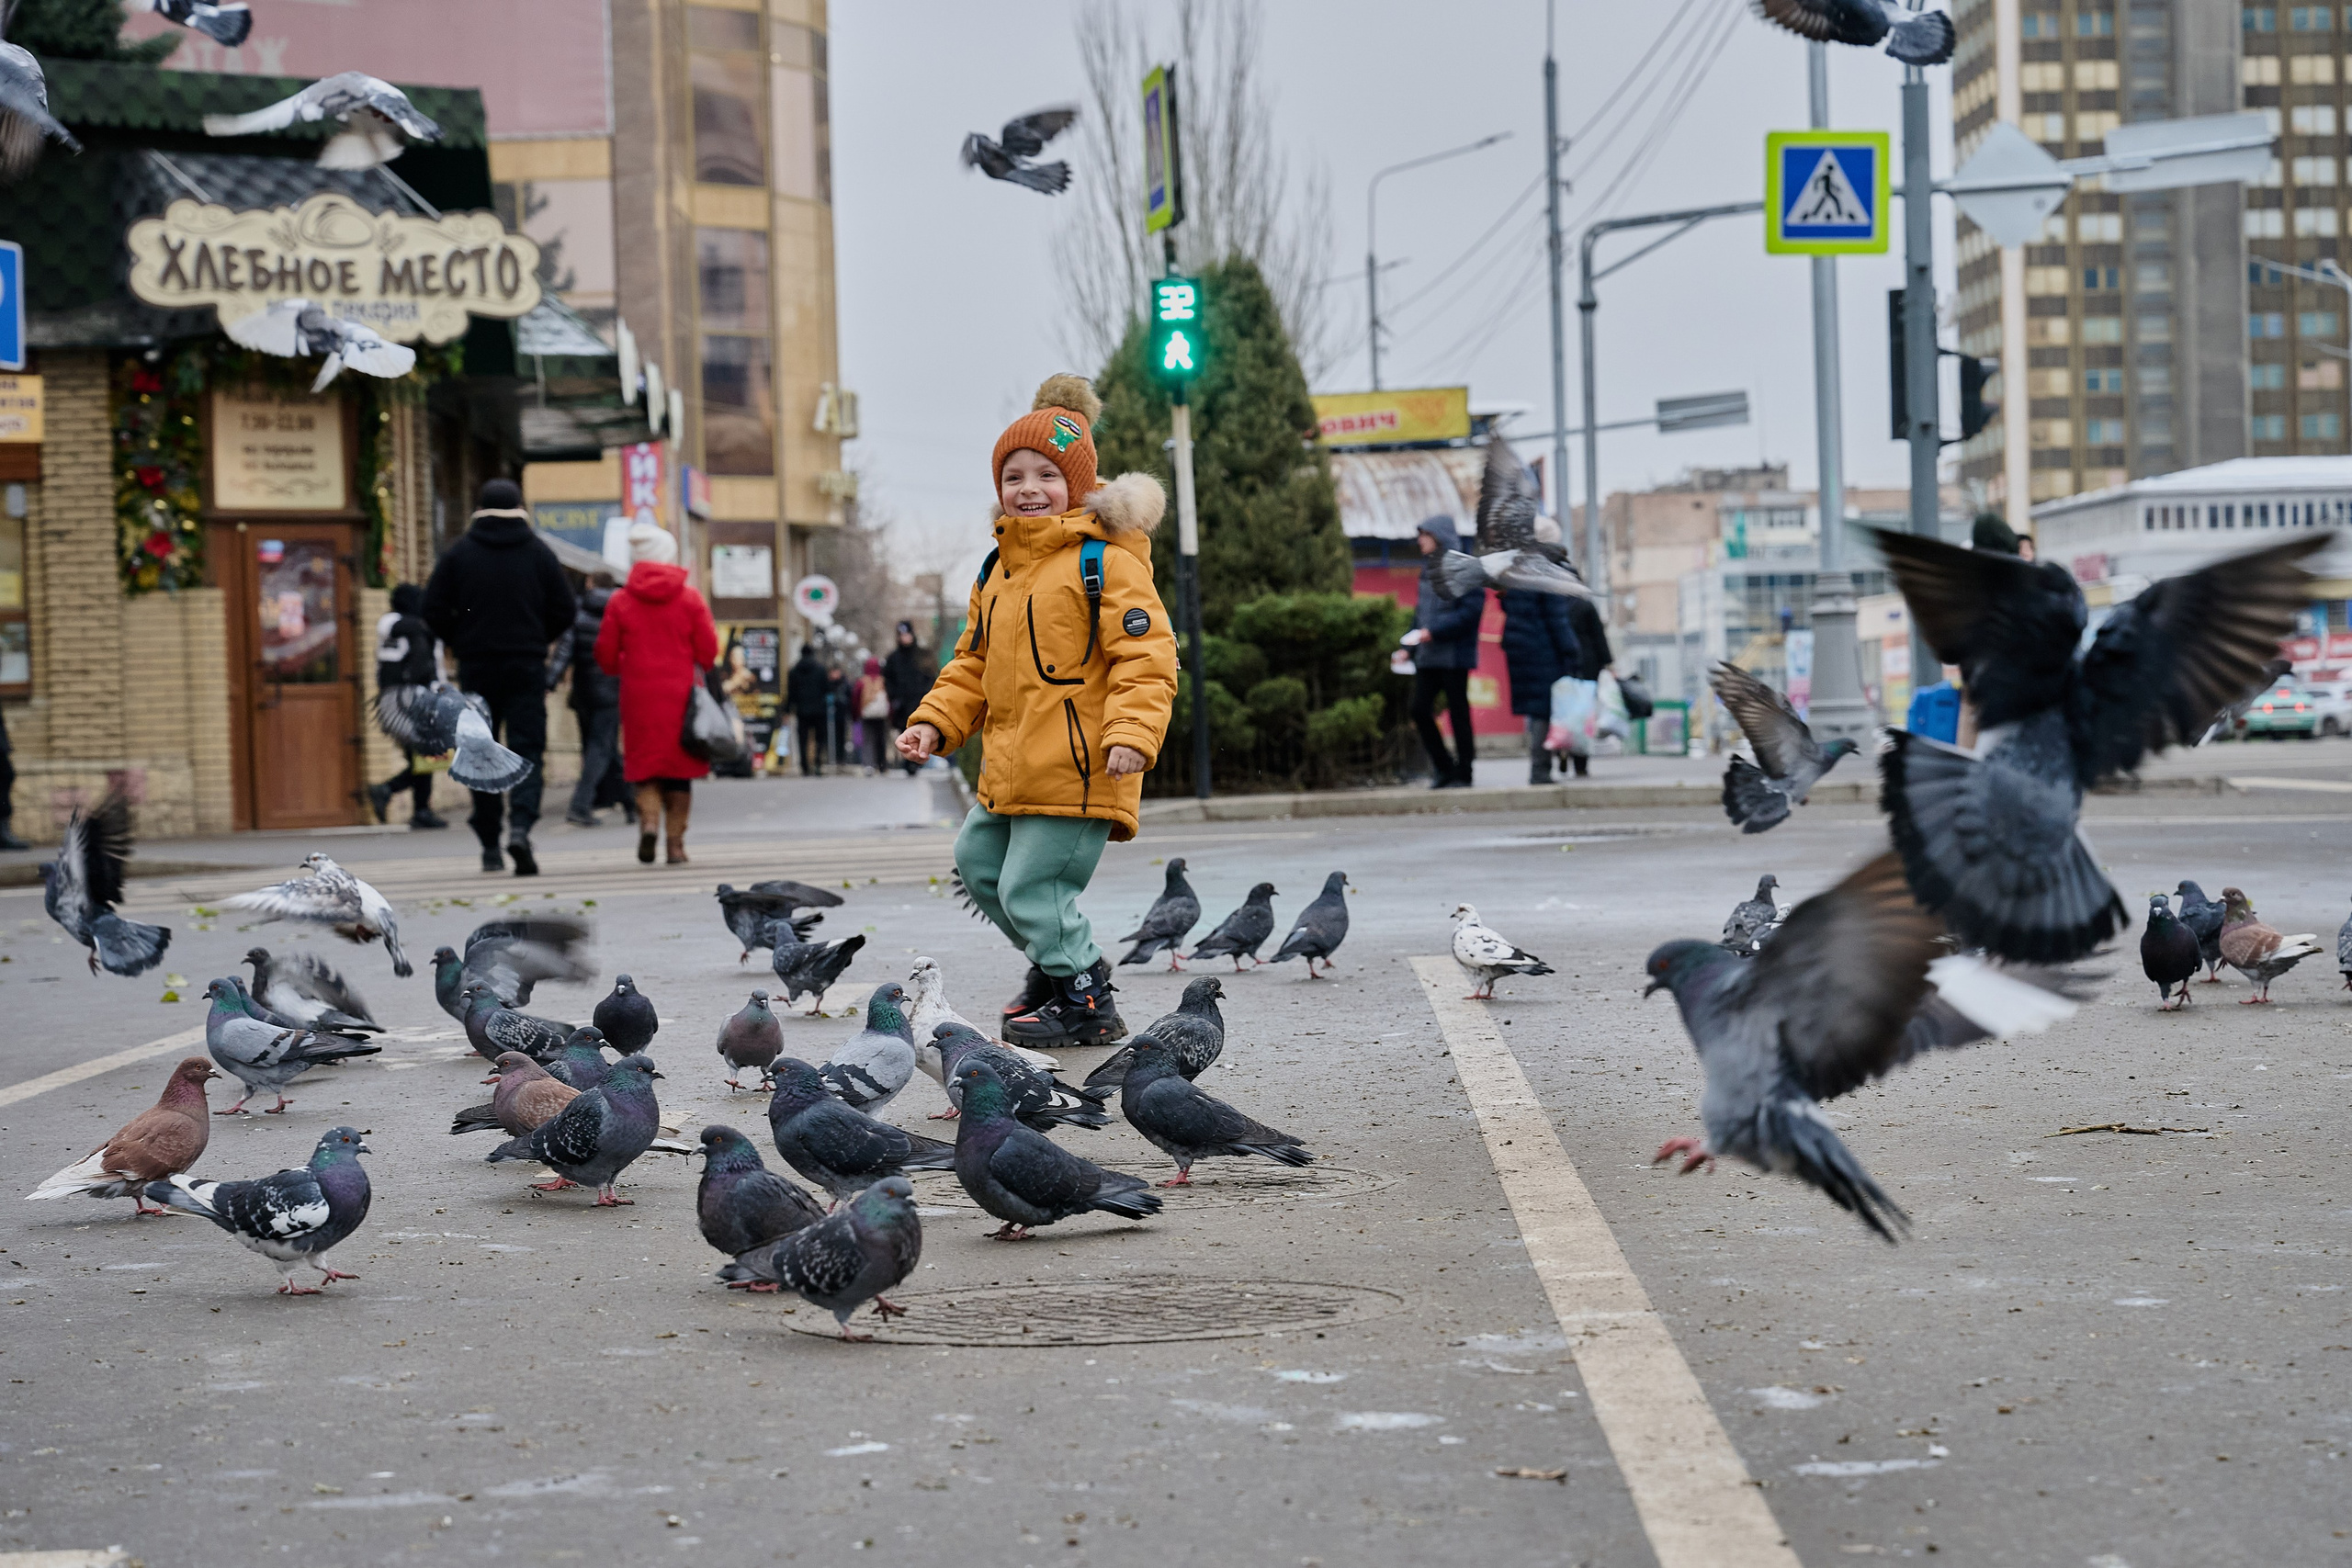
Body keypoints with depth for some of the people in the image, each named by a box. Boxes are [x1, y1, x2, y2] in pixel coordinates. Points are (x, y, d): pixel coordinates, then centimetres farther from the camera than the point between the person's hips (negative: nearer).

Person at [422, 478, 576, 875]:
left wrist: (460, 642, 13)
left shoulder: (458, 552, 1)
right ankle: (520, 825, -25)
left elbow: (434, 610, -2)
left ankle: (490, 846, 10)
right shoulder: (538, 552, 1)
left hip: (476, 665, 1)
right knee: (527, 748, -2)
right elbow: (565, 611, 2)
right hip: (527, 666, -1)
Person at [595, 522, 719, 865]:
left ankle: (649, 818, -15)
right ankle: (675, 843, 6)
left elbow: (605, 656, 1)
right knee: (679, 767, 7)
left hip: (639, 695, 0)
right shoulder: (690, 598, -2)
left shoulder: (620, 601, -2)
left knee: (645, 763, 10)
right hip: (681, 695, 0)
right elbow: (709, 650, -2)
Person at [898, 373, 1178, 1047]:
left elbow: (1146, 655, -15)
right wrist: (935, 721, 12)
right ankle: (1061, 960, 36)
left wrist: (1130, 735, -27)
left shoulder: (1104, 560, -10)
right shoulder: (997, 568, 15)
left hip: (1077, 766, -9)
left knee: (1029, 888, -8)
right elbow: (974, 663, 24)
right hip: (1010, 767, 9)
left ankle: (1086, 1006, 8)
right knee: (978, 863, 19)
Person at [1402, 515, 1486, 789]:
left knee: (1458, 713, -1)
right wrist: (1409, 645, 11)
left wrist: (1434, 631, -21)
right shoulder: (1429, 569, 16)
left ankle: (1463, 774, 7)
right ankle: (1444, 768, 14)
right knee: (1420, 710, 2)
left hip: (1454, 655, -8)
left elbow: (1470, 611, -17)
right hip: (1427, 656, 8)